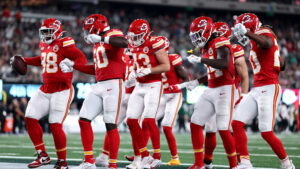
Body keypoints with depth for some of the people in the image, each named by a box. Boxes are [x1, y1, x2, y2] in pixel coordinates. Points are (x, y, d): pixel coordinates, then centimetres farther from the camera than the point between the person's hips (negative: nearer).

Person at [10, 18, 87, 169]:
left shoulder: (64, 44, -11)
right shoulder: (43, 45, 13)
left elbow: (81, 58, -18)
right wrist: (24, 60, 31)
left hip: (62, 90, -8)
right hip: (45, 90, 8)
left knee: (55, 126, -11)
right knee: (30, 118, 0)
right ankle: (42, 156, 9)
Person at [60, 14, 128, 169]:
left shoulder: (112, 35, -4)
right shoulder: (97, 45, 22)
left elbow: (124, 43, -27)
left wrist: (101, 38, -31)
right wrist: (73, 66, 26)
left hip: (113, 85, -9)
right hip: (99, 86, 9)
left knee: (111, 125, -9)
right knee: (84, 120, 3)